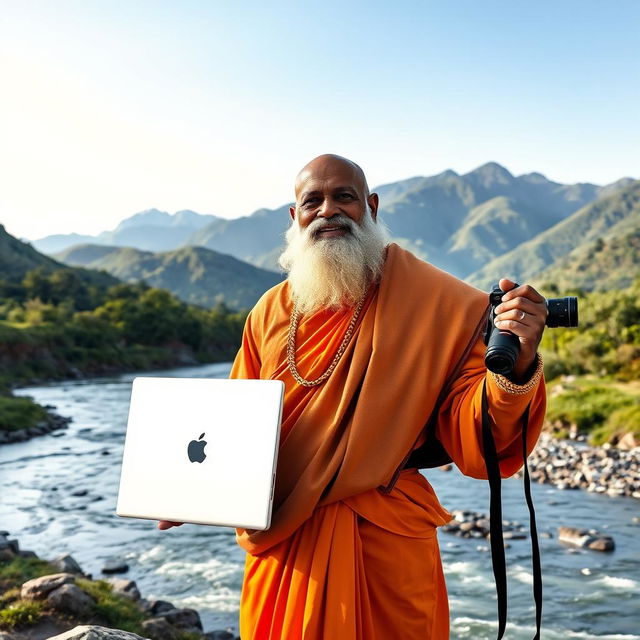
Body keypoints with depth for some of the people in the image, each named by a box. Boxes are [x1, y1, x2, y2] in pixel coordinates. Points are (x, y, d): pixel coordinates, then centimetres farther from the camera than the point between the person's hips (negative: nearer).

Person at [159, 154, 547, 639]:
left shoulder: (438, 303, -9)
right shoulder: (270, 312, 3)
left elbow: (474, 445, -13)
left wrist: (515, 367, -30)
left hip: (384, 548, -3)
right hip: (281, 546, 4)